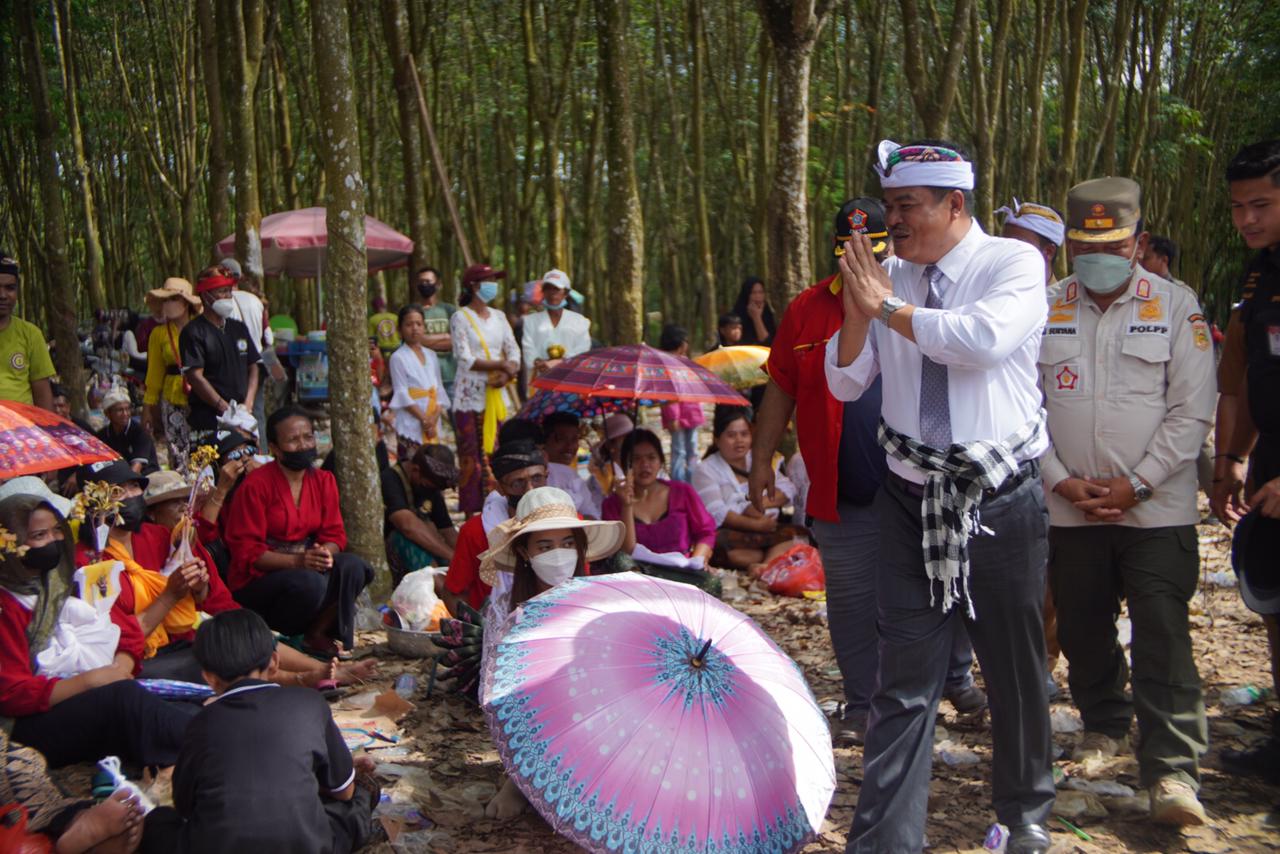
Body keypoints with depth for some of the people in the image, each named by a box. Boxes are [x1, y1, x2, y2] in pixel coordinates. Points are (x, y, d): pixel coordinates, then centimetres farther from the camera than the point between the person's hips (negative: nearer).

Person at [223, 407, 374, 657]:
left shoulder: (324, 481, 5)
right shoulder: (256, 484, -12)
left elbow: (334, 535, 4)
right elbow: (246, 552, -15)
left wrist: (325, 552, -21)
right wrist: (297, 561, -27)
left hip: (308, 568, 5)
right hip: (256, 581, -5)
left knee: (352, 566, -23)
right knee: (311, 583, -35)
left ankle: (318, 634, -9)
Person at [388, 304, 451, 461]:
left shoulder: (431, 355, 12)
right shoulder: (398, 357, -4)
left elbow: (439, 389, 9)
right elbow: (402, 394, -8)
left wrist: (434, 417, -6)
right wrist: (423, 419, -12)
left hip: (433, 423, 5)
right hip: (410, 423, -5)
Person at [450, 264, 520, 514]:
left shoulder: (498, 316, 14)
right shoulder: (460, 317, -3)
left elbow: (514, 351, 9)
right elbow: (466, 359, -12)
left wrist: (507, 374, -10)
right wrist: (501, 364, -16)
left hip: (498, 394, 5)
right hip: (471, 397, -5)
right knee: (472, 455, -4)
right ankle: (472, 513, 1)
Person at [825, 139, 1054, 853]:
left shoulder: (1015, 263, -5)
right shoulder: (888, 276, 7)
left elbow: (985, 338, -25)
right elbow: (846, 383, 7)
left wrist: (889, 306, -13)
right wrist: (858, 305, -8)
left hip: (1000, 499, -2)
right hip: (911, 499, 3)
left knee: (1016, 668, 13)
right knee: (905, 680, 2)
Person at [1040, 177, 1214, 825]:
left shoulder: (1176, 306, -1)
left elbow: (1191, 413, -4)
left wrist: (1134, 485, -10)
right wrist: (1062, 482, -6)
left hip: (1156, 508, -2)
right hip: (1068, 506, 3)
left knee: (1163, 637, -6)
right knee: (1082, 629, 13)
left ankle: (1173, 770, 2)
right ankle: (1103, 727, 35)